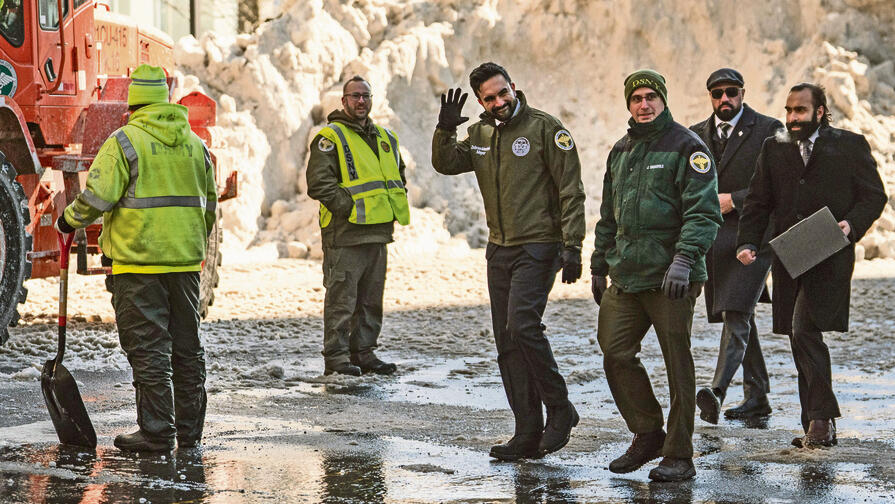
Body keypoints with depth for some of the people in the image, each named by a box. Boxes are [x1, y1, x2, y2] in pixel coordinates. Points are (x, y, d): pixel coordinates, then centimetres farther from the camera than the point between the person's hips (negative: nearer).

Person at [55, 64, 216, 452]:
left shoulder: (125, 141, -9)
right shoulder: (194, 143, 11)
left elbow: (97, 196, -14)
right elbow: (209, 203, 19)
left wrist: (70, 220, 5)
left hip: (139, 261, -6)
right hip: (185, 260, 6)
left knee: (148, 348, -3)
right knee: (187, 347, 12)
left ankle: (157, 432, -3)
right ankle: (189, 430, 17)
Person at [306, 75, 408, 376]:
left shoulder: (385, 138, 18)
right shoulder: (331, 137, -5)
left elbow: (398, 176, 30)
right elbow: (319, 183, -14)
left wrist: (394, 210, 13)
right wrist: (349, 208, -19)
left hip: (378, 232, 7)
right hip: (345, 232, -7)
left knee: (371, 299, 11)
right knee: (341, 298, -6)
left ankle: (363, 353, 19)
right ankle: (336, 357, -2)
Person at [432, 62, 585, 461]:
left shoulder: (544, 128, -7)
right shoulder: (480, 135, 11)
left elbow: (571, 191, -9)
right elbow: (446, 164, 6)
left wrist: (572, 247, -15)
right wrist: (445, 131, -11)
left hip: (538, 248, -7)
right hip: (499, 250, 7)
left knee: (522, 325, -22)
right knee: (507, 343, 5)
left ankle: (559, 409, -6)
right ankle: (528, 434, 9)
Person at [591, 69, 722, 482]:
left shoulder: (686, 146, -5)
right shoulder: (621, 151, 18)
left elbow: (703, 212, -13)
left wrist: (684, 259, -24)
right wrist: (599, 266, 23)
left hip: (670, 278, -7)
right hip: (625, 277, 7)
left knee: (677, 363, -2)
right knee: (615, 353, 3)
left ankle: (679, 456, 5)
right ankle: (648, 435, 19)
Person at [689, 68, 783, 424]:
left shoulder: (769, 130, -1)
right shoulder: (695, 136, 14)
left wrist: (734, 200, -13)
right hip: (712, 239, 6)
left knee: (736, 315, -18)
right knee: (741, 319, 13)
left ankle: (717, 392, -31)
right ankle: (756, 396, 21)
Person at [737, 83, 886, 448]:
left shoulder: (850, 145, 3)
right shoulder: (774, 148, 13)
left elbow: (874, 196, 4)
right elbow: (758, 202, 14)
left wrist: (852, 224, -14)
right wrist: (747, 243, 0)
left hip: (830, 257, -5)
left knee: (804, 329, -20)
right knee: (801, 339, 7)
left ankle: (821, 417, -13)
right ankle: (818, 429, 14)